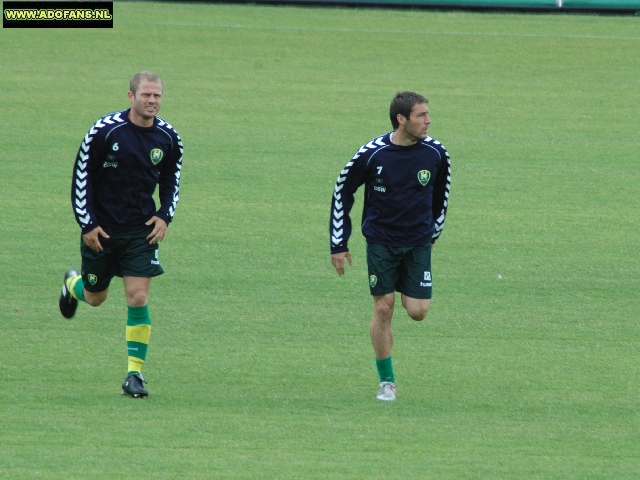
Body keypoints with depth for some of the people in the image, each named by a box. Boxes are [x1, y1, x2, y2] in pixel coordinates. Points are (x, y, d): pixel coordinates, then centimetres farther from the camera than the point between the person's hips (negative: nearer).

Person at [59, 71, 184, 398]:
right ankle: (73, 284, 51)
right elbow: (82, 176, -8)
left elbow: (171, 180, 14)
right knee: (96, 298, 14)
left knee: (138, 298, -10)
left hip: (141, 230, 2)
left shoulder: (168, 138, -3)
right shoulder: (104, 131, -15)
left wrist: (165, 216, -2)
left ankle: (135, 373, -3)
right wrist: (87, 225, -11)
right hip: (101, 227, -2)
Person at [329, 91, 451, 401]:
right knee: (383, 309, -4)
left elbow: (442, 190, 13)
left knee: (418, 311, -6)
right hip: (381, 240, -2)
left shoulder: (435, 153, -8)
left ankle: (406, 291, 31)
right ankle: (386, 381, 10)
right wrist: (338, 245, -2)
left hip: (418, 242, 2)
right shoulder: (371, 154, -15)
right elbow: (342, 192, -2)